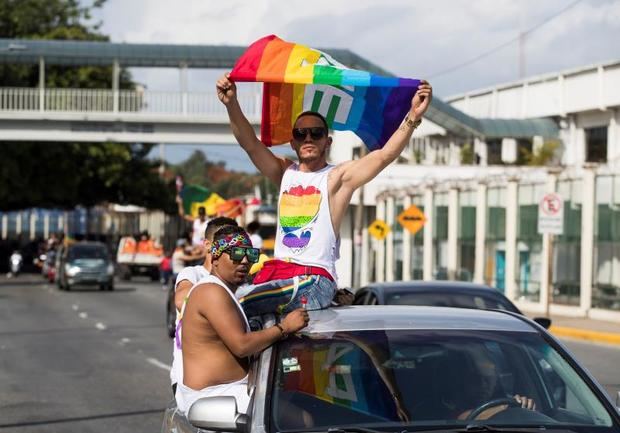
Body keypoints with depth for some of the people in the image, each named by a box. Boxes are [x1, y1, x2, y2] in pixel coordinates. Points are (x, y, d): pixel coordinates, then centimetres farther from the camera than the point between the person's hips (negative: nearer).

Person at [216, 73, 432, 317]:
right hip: (275, 270, 7)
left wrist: (413, 116, -22)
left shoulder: (338, 178, 1)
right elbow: (250, 143, 7)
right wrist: (231, 105, -9)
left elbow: (386, 155, -10)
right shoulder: (285, 173, 17)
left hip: (315, 280, -6)